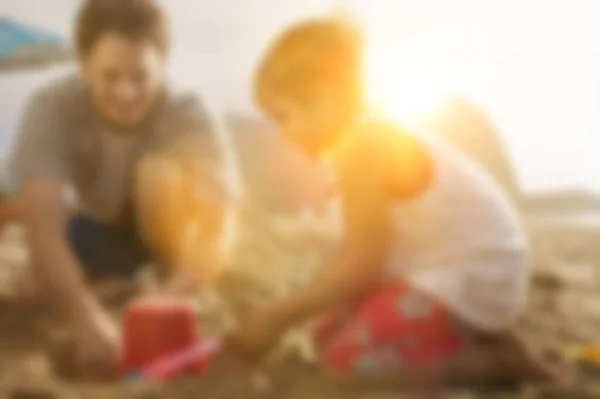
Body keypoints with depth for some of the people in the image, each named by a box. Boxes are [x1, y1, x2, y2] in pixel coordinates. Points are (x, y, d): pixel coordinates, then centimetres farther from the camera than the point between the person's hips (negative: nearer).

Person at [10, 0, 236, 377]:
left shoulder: (189, 115, -31)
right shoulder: (52, 108, -30)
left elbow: (219, 217, -41)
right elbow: (43, 225, -40)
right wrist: (87, 318, -56)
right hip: (103, 234, 3)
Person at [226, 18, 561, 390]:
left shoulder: (364, 148, -21)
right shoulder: (373, 139, 11)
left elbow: (362, 264, -21)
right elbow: (359, 253, 14)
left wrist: (278, 317, -13)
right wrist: (288, 311, 10)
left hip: (471, 278, -10)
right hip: (446, 269, 10)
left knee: (349, 356, -19)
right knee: (330, 333, 12)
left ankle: (498, 358, -8)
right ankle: (476, 334, 9)